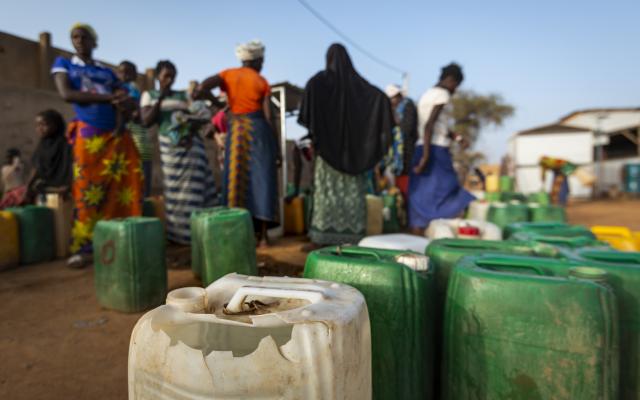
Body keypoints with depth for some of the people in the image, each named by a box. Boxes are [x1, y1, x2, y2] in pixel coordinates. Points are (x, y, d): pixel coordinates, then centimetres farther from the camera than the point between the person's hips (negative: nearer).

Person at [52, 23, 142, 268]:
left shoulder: (107, 72, 20)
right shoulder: (64, 64, 13)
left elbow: (130, 102, 15)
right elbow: (66, 94, -5)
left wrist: (125, 104, -11)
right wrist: (109, 98, -11)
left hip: (117, 136, 3)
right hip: (88, 137, -3)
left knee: (127, 187, -5)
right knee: (88, 192, -5)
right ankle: (83, 248, 2)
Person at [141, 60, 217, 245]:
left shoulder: (183, 95, 10)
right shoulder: (149, 95, 8)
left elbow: (196, 118, 5)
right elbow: (147, 121, -4)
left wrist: (191, 134, -15)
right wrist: (161, 98, -8)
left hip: (191, 145, 1)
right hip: (170, 147, -1)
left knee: (196, 186, -2)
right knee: (174, 188, -1)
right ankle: (179, 231, 4)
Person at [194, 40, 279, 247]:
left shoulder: (228, 74, 9)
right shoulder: (262, 82, 2)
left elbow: (202, 86, -10)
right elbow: (268, 116, -4)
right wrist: (276, 147, 0)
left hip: (236, 132, 2)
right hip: (258, 130, -2)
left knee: (236, 182, 7)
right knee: (261, 181, -1)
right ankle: (263, 235, -1)